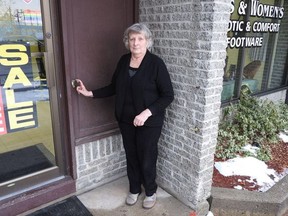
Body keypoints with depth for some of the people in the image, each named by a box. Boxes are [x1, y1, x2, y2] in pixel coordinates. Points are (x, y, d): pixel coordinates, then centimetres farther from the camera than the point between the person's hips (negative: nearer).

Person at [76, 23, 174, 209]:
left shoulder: (156, 63, -15)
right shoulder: (124, 61, 2)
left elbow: (168, 95, -15)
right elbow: (114, 87, 10)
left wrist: (147, 112, -24)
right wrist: (90, 93, 3)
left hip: (149, 122, -5)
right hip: (126, 120, 5)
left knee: (147, 159, 9)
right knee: (131, 156, 18)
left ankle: (151, 192, 36)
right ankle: (134, 189, 41)